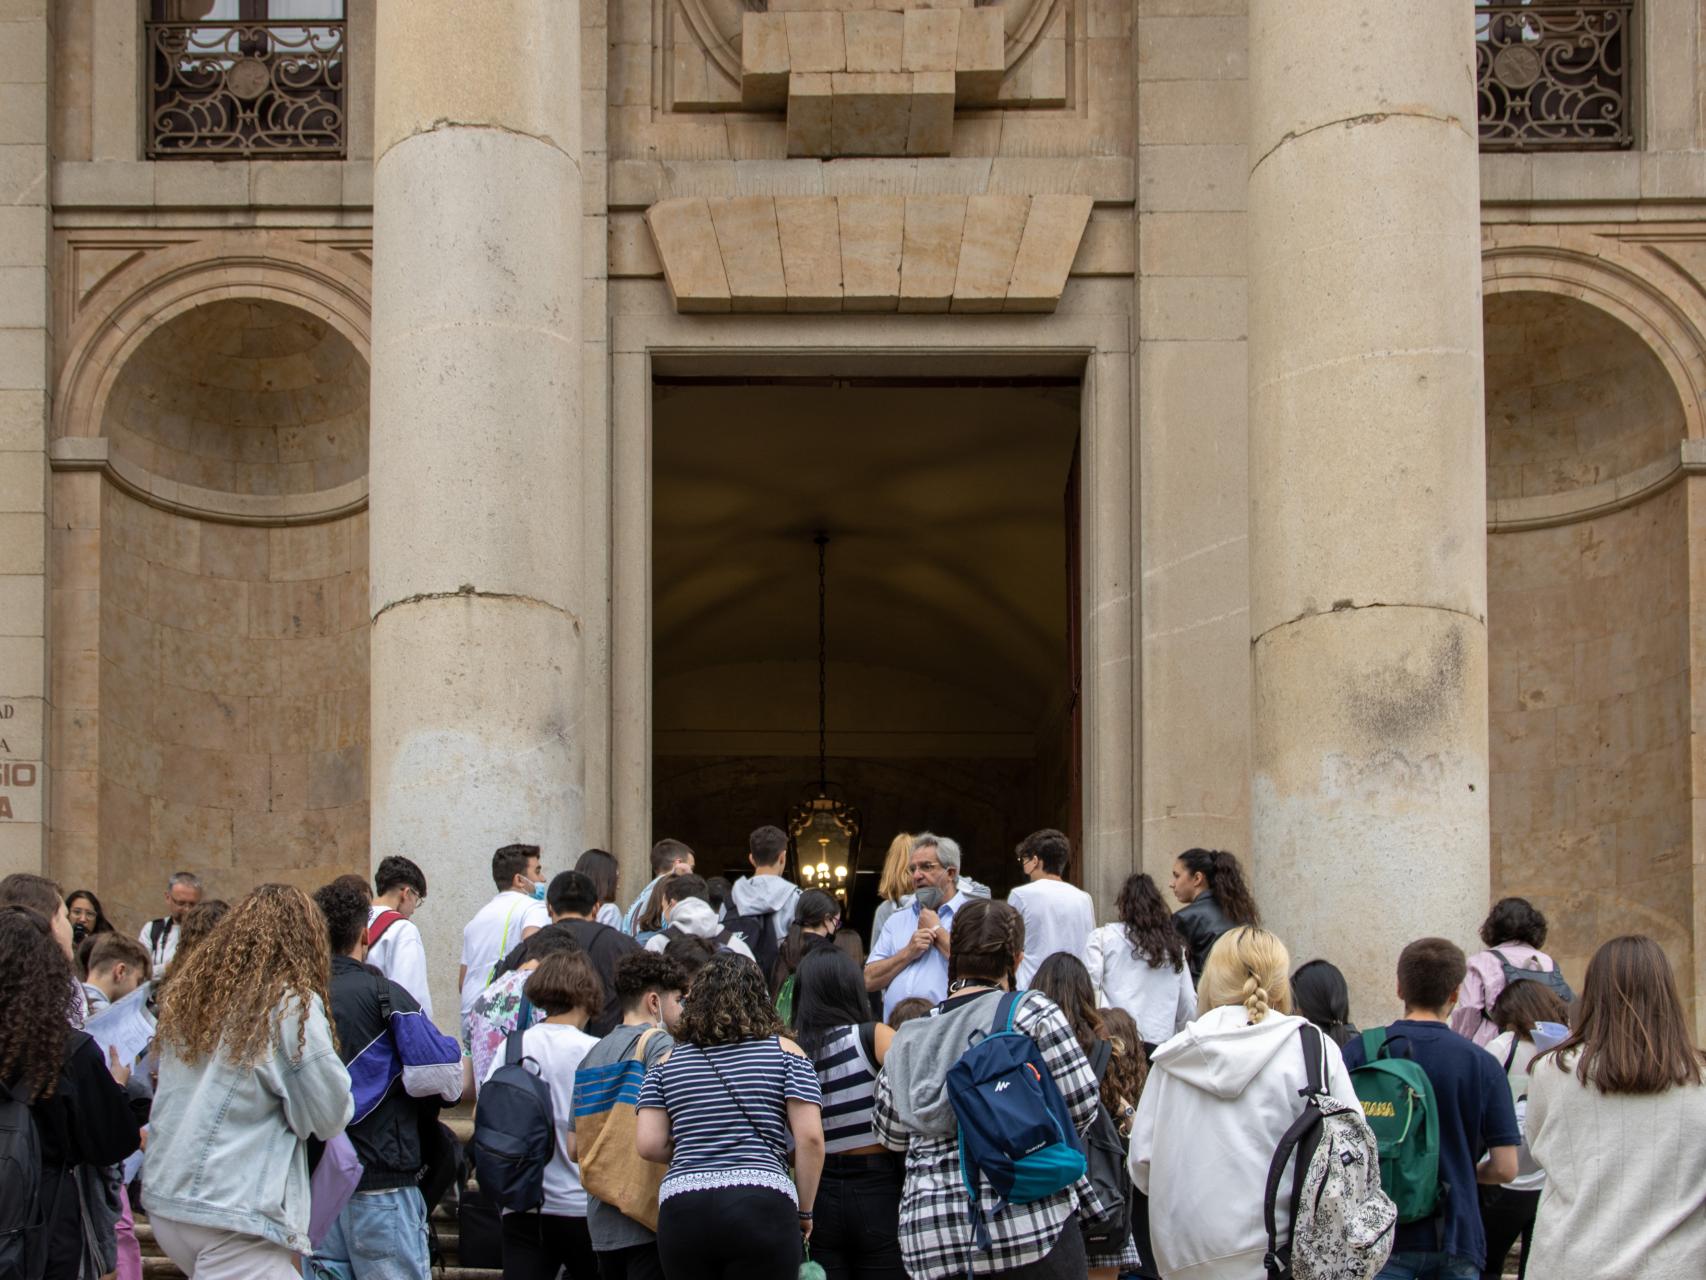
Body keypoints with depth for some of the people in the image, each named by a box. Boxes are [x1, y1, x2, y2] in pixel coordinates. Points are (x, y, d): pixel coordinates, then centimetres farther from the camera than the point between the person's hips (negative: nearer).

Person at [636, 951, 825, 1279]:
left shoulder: (668, 1062, 14)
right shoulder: (785, 1052, 7)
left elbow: (649, 1144, 5)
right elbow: (810, 1138, -1)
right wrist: (804, 1211, 9)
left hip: (680, 1207, 2)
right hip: (762, 1204, -2)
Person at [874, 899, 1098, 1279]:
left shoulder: (909, 1038, 11)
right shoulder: (1030, 1012, -2)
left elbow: (888, 1133, 19)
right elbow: (1081, 1103, -4)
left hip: (929, 1233, 4)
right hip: (1030, 1226, -4)